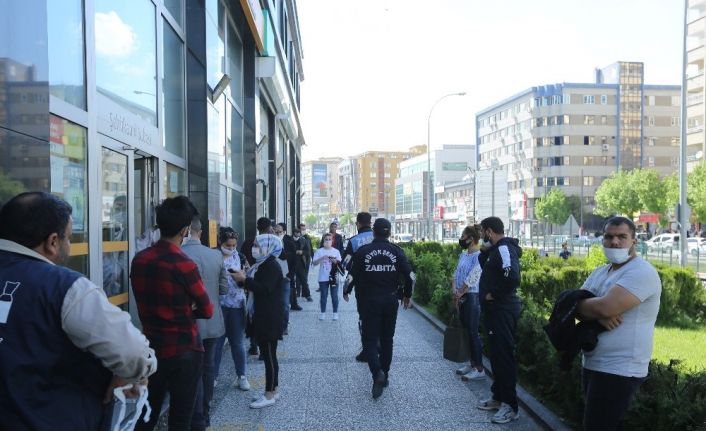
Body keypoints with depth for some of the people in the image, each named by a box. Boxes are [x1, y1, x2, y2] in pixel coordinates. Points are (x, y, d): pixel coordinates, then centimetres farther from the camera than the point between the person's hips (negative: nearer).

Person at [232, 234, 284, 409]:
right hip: (263, 316, 10)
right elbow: (258, 286, 13)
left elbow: (264, 289, -26)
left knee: (269, 355, -3)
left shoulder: (272, 266, -15)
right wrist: (243, 278, -2)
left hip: (270, 318, -10)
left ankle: (269, 395, 4)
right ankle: (273, 391, 22)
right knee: (268, 355, 14)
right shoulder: (263, 265, 14)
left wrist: (244, 279, -20)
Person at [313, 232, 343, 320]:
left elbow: (340, 263, 5)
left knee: (334, 296, 5)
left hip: (334, 277, 1)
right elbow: (314, 263, -6)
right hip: (323, 278, -1)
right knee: (323, 296, 6)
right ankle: (323, 313, 15)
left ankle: (335, 313, 14)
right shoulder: (319, 251, 0)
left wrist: (335, 261, -16)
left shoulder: (336, 251, 4)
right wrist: (322, 258, -20)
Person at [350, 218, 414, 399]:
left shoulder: (362, 251, -6)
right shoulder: (396, 251, -3)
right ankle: (385, 375, 25)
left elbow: (354, 276, -6)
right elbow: (408, 275, -5)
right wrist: (406, 295, 11)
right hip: (390, 300, 2)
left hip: (370, 300, -2)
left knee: (370, 338, 3)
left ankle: (377, 372, -19)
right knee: (387, 338, 17)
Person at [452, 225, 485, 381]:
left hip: (472, 297, -8)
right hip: (462, 298, 8)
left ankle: (479, 369, 3)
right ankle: (472, 363, 24)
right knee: (467, 331, 13)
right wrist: (454, 290, -5)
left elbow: (472, 279, -18)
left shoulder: (479, 256, -14)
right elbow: (456, 274, 11)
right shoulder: (463, 254, 12)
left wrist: (459, 294, -12)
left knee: (473, 332, -5)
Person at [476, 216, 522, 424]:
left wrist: (493, 294, -19)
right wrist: (485, 251, 7)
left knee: (503, 356, -5)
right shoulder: (497, 249, 13)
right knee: (497, 354, 16)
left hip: (502, 310, -11)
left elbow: (512, 278, -31)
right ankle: (498, 397, 27)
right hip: (496, 309, 11)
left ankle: (510, 406, 3)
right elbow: (486, 266, 25)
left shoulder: (504, 248, -18)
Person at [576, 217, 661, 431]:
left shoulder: (641, 272, -16)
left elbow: (606, 307, -28)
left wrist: (580, 303, -7)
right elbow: (581, 306, 3)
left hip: (618, 371, -9)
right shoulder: (599, 272, 13)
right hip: (593, 363, 9)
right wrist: (598, 314, -20)